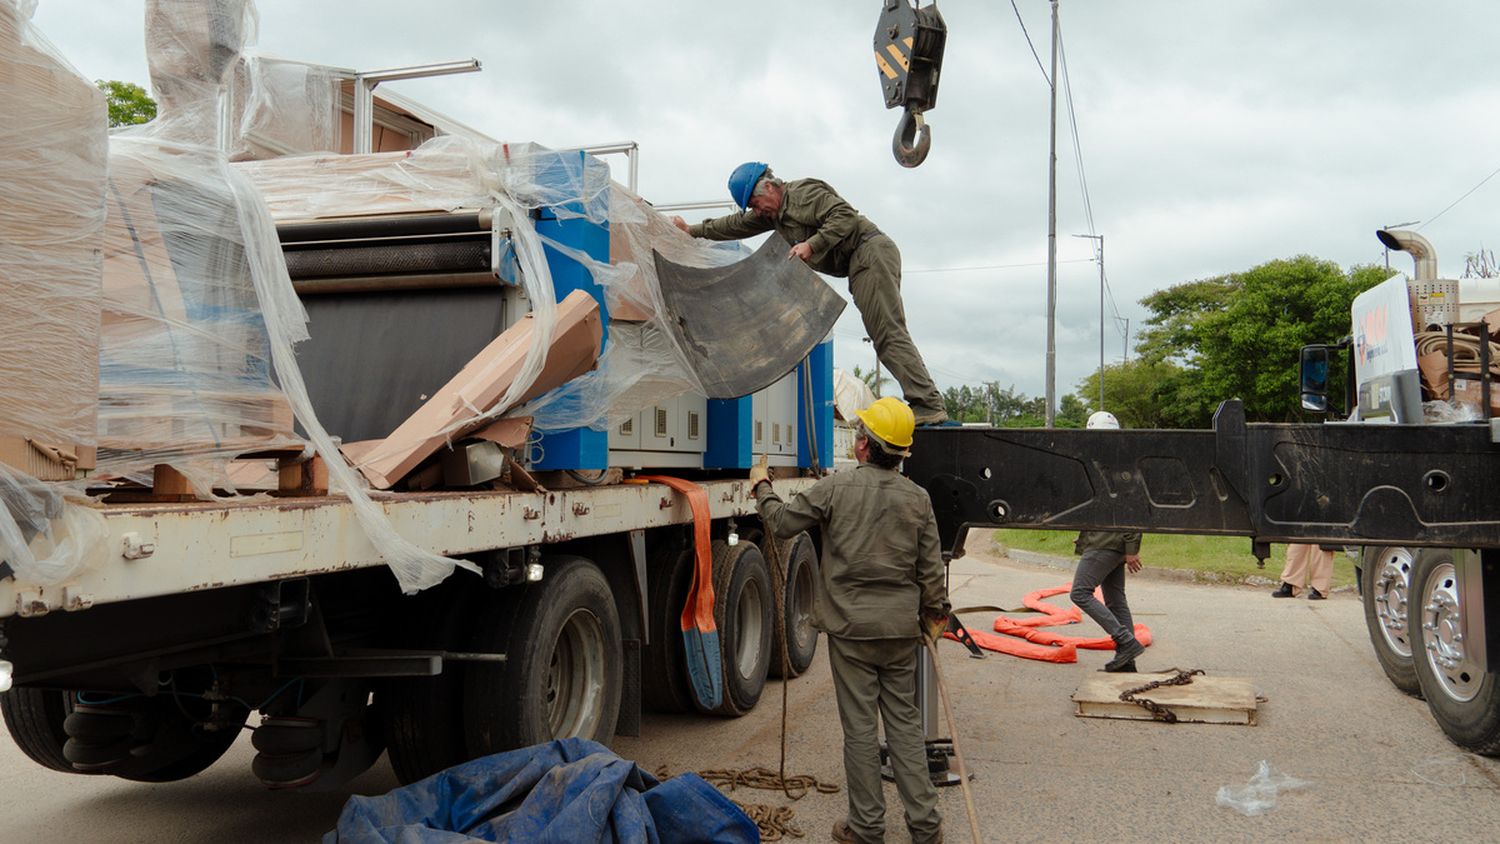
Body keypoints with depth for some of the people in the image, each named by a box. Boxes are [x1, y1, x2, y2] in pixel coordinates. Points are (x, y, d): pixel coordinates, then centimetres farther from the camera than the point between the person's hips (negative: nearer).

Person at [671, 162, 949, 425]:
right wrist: (692, 231, 35)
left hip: (871, 251, -10)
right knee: (883, 336, 0)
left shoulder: (803, 192, -6)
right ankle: (926, 404, -8)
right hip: (860, 265, 10)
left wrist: (812, 244, -21)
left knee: (889, 334, -18)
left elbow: (845, 216, -16)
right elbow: (735, 225, 32)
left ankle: (930, 407, -23)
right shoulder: (775, 213, 24)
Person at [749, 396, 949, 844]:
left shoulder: (837, 487, -9)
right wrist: (935, 612, 20)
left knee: (860, 727, 4)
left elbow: (781, 522, 1)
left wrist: (762, 487, 18)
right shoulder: (918, 498, 1)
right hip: (902, 629, 3)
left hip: (851, 627, -3)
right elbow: (931, 568, 5)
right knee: (905, 723, 12)